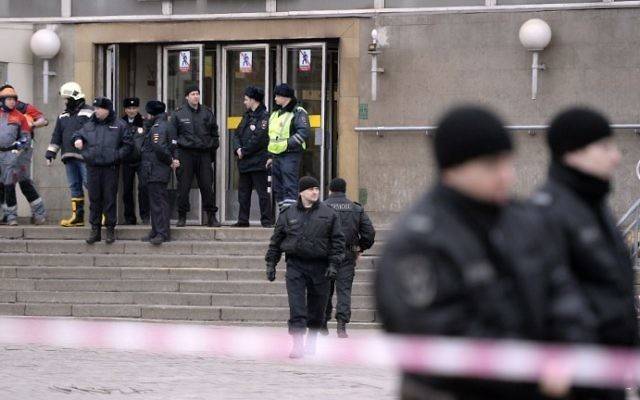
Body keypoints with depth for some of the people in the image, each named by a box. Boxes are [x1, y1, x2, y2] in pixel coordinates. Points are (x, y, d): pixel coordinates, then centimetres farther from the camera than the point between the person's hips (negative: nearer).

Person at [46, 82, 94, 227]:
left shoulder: (89, 113, -4)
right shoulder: (64, 116, 19)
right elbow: (56, 136, 22)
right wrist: (50, 153, 16)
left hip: (85, 156, -7)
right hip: (69, 157, 7)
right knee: (74, 187, 8)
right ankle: (77, 216, 11)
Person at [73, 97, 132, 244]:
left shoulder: (119, 126, 0)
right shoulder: (90, 125, 11)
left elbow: (128, 145, 1)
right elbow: (78, 134, 24)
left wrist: (117, 155, -11)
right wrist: (77, 139, 1)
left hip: (110, 168, -3)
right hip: (93, 167, 4)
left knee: (110, 199, -1)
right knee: (94, 199, 6)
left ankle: (110, 229, 7)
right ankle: (95, 229, 12)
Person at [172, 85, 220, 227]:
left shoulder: (207, 113, 10)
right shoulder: (179, 114, 4)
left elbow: (214, 134, 16)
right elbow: (172, 135, 5)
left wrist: (213, 152, 11)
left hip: (204, 153, 2)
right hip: (185, 153, -2)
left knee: (207, 185, 0)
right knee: (183, 186, -1)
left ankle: (211, 215, 7)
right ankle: (182, 217, 7)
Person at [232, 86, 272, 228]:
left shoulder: (264, 116, -9)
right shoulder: (247, 116, 18)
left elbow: (259, 139, -17)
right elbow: (237, 134, 14)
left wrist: (244, 151, -12)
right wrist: (238, 148, -5)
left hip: (258, 162, -9)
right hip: (244, 162, 9)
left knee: (262, 192, -6)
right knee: (243, 193, 12)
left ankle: (266, 220, -4)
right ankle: (243, 220, 18)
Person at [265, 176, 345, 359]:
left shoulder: (329, 214, 6)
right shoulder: (288, 215, 8)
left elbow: (337, 241, 4)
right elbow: (276, 240, 13)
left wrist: (333, 264, -5)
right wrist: (271, 263, 8)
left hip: (319, 267, 1)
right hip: (295, 266, -1)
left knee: (317, 310, 9)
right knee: (296, 308, -12)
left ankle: (311, 342, 26)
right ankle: (297, 344, -16)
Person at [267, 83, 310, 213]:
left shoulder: (298, 113, -8)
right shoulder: (275, 114, 20)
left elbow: (303, 133, -19)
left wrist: (287, 144, -20)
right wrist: (271, 156, 22)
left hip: (290, 155, -9)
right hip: (276, 156, 9)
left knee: (289, 187, -14)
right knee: (278, 189, 10)